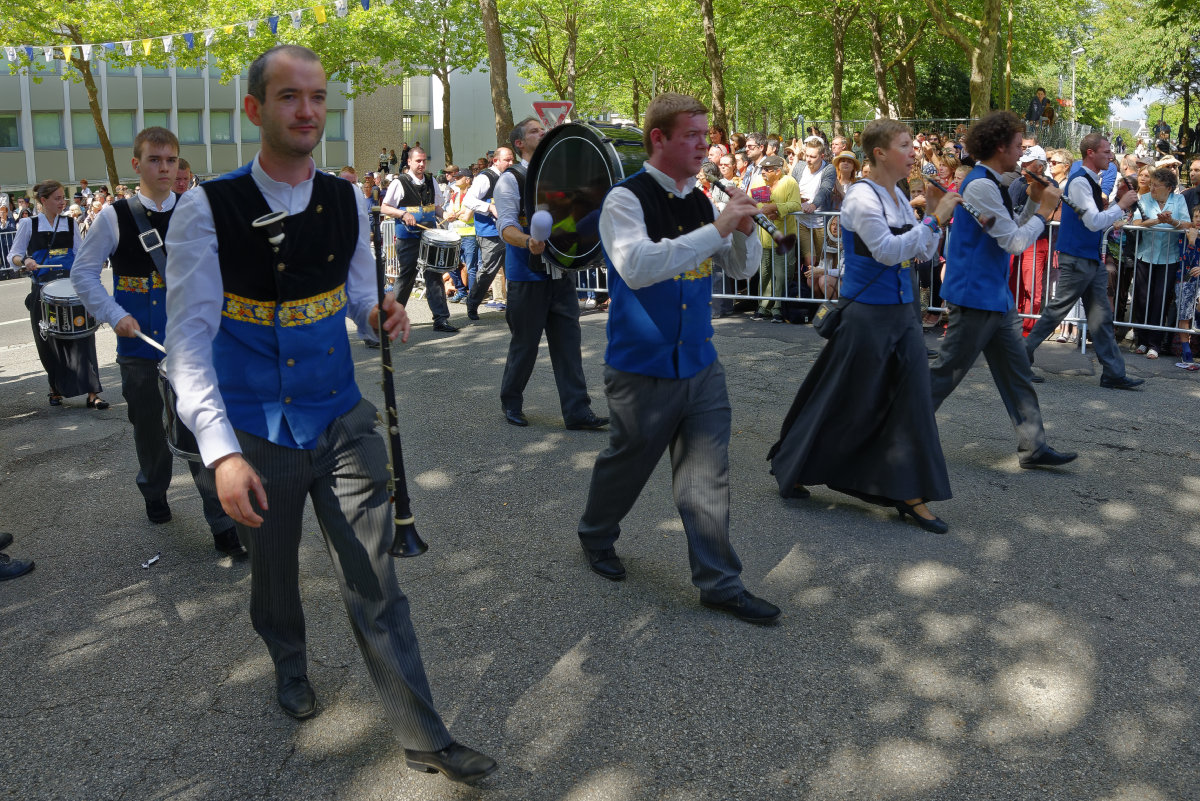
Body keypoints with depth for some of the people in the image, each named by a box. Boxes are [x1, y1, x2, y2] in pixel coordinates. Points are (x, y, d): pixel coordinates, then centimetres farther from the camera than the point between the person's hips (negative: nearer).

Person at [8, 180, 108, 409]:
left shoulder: (70, 223, 8)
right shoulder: (28, 224, 2)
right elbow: (13, 255, 4)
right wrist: (24, 261, -18)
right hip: (43, 292, -1)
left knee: (82, 338, -9)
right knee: (50, 344, 6)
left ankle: (92, 393, -10)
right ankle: (56, 389, 26)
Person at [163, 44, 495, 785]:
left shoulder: (347, 201, 0)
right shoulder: (208, 210, -14)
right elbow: (188, 339, -17)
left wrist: (381, 314, -12)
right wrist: (221, 452, -27)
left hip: (343, 420, 2)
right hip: (259, 433, -2)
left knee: (375, 580, 2)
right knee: (275, 576, 19)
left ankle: (425, 737, 11)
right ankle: (290, 668, 51)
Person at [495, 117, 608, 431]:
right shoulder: (511, 180, -4)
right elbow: (506, 226, -15)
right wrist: (528, 242, -35)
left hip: (561, 273, 5)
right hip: (528, 276, -5)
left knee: (568, 341, 1)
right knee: (525, 343, 4)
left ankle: (577, 411, 3)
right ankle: (511, 403, 24)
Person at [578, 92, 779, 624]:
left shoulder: (700, 201, 6)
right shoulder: (627, 200, -13)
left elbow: (742, 269, 14)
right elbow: (637, 266, -32)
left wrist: (745, 229, -8)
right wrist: (717, 228, -30)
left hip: (700, 365, 5)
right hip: (642, 368, -5)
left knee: (708, 475, 6)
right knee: (627, 462, 13)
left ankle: (719, 582, 16)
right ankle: (596, 536, 41)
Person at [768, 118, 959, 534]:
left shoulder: (899, 198, 11)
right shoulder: (862, 197, -14)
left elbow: (923, 253, 13)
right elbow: (887, 251, -22)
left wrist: (936, 213, 1)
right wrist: (934, 220, -19)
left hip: (900, 312, 8)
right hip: (867, 313, -8)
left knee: (913, 398, 4)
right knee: (844, 401, 2)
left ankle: (910, 493, 11)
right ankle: (789, 467, 23)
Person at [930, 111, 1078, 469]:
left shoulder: (992, 184, 15)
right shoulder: (981, 185, -17)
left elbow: (1013, 235, 16)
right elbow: (1015, 242, -18)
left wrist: (1034, 201, 8)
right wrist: (1044, 210, -6)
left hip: (996, 297, 10)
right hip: (975, 296, -10)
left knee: (1017, 372, 10)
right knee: (946, 372, -2)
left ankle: (1032, 446, 14)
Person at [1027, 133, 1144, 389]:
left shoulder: (1091, 180, 15)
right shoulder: (1079, 181, -15)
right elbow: (1094, 222, -23)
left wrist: (1115, 205, 7)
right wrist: (1121, 205, -13)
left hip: (1092, 258, 10)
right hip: (1076, 259, -10)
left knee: (1102, 317, 8)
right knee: (1056, 311, -4)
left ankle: (1114, 374, 11)